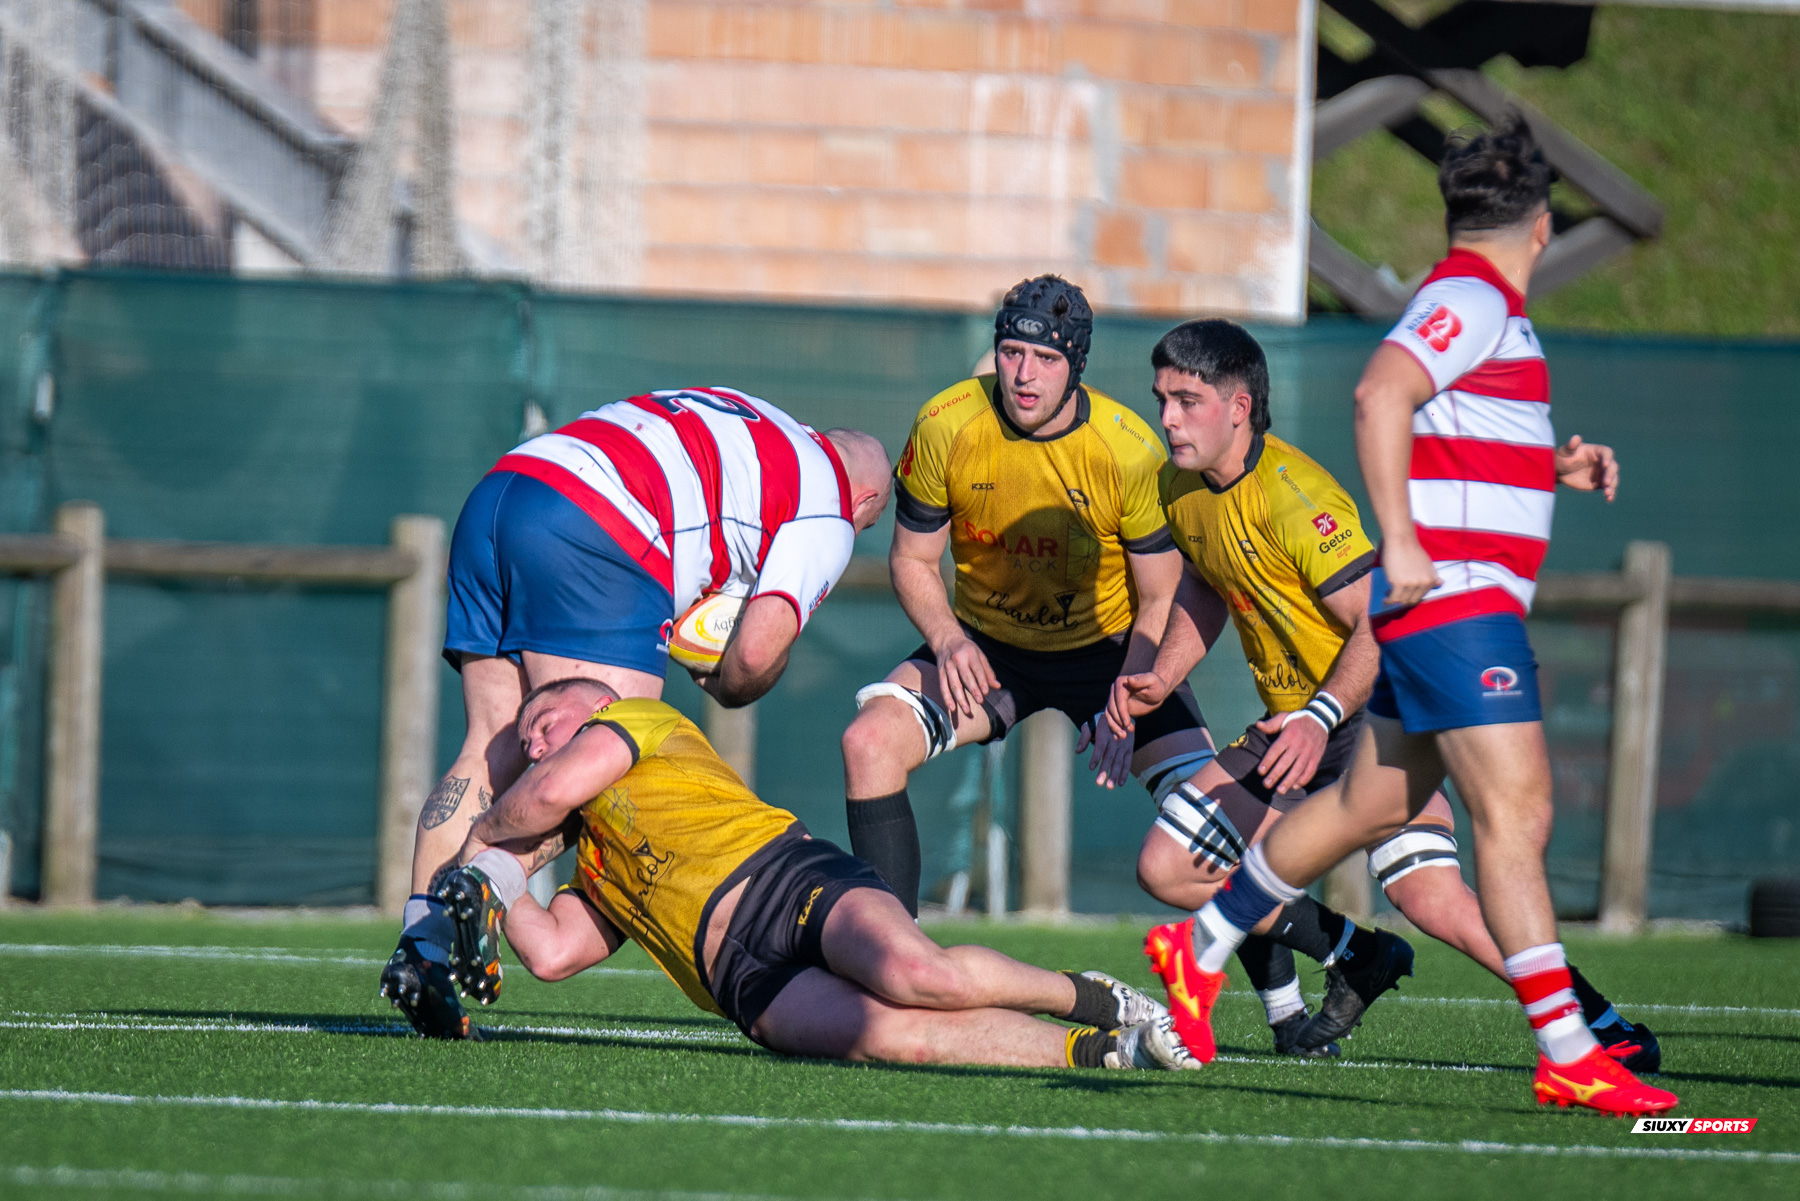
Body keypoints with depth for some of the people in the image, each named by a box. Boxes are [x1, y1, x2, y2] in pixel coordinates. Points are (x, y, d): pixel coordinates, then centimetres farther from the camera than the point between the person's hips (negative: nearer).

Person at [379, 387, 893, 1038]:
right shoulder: (829, 510, 11)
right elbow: (759, 649, -1)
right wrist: (725, 690, 22)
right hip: (594, 535, -8)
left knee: (492, 750, 6)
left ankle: (420, 937, -7)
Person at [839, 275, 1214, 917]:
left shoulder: (1131, 451, -21)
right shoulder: (944, 428, -16)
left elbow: (1161, 600, -10)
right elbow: (911, 558, -1)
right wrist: (949, 639, -21)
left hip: (1110, 649, -2)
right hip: (985, 647, 2)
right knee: (870, 740, -23)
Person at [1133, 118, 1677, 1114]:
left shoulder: (1475, 303, 19)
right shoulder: (1473, 301, -12)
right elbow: (1379, 393, -27)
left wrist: (1553, 465, 18)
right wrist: (1401, 544, -28)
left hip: (1443, 605, 10)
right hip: (1453, 594, -10)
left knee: (1373, 806, 18)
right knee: (1514, 813, -14)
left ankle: (1205, 944, 31)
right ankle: (1566, 1056, -18)